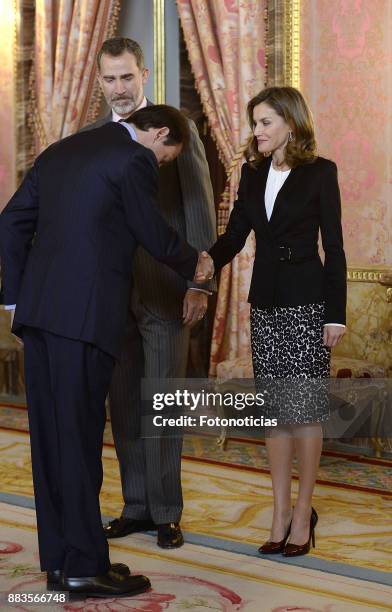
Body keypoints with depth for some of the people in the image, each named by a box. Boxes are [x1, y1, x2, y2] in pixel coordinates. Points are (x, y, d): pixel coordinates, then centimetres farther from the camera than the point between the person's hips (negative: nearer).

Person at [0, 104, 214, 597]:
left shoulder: (58, 152, 19)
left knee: (51, 437, 10)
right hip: (83, 315, -8)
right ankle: (84, 567, 3)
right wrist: (194, 265, 19)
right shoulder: (135, 159, -5)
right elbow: (153, 233, -1)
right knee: (79, 437, -3)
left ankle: (59, 561, 17)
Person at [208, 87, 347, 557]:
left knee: (303, 407, -3)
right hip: (265, 302, 5)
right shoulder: (253, 172, 10)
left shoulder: (319, 172, -5)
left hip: (306, 302, -5)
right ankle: (281, 513, 13)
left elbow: (333, 245, -6)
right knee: (274, 407, 6)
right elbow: (234, 235, 11)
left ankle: (303, 513, 6)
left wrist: (336, 314, -10)